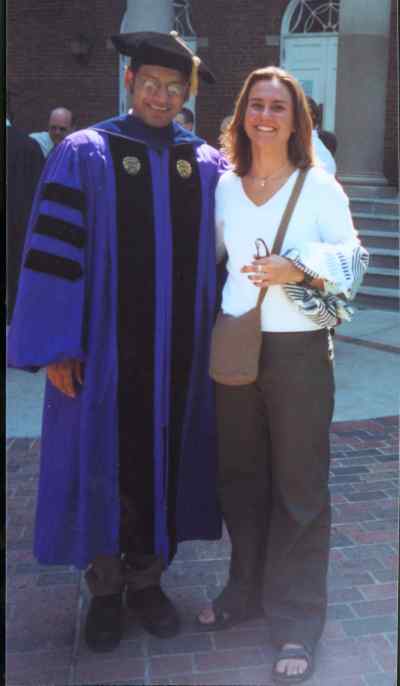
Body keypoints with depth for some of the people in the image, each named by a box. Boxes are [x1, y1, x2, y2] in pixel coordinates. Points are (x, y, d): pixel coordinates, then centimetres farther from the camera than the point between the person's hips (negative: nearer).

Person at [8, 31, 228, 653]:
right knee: (105, 463, 8)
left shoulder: (208, 163, 6)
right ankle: (104, 590, 27)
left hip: (179, 349, 3)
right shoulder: (85, 154, -3)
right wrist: (57, 345, -12)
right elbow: (52, 250, -7)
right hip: (104, 348, -3)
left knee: (163, 459, 12)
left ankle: (146, 579, 31)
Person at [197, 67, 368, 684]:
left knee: (298, 487, 5)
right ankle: (247, 591, 34)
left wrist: (300, 269, -18)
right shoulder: (225, 185, 7)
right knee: (240, 478, 14)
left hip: (299, 350, -3)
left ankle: (297, 621, 19)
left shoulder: (319, 187, -2)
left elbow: (354, 255, -1)